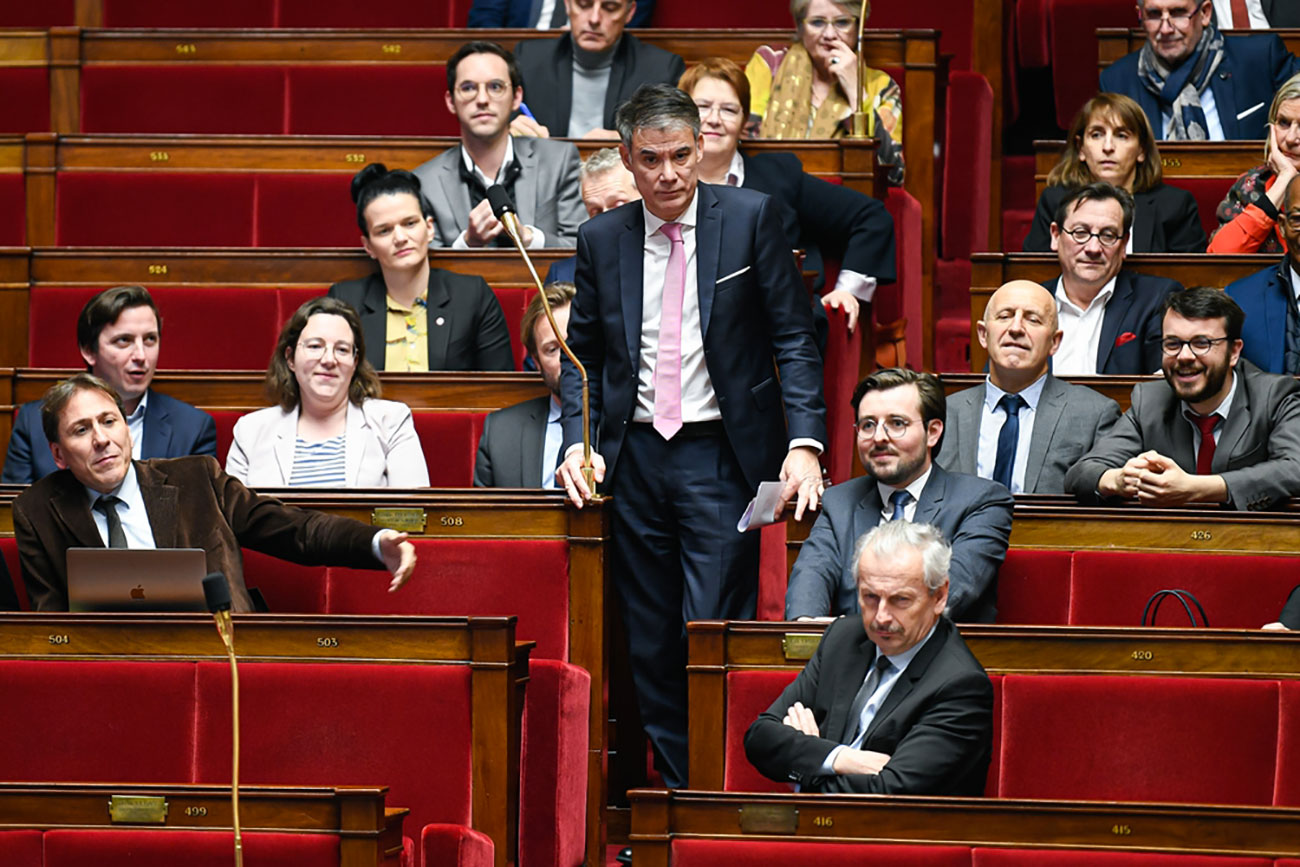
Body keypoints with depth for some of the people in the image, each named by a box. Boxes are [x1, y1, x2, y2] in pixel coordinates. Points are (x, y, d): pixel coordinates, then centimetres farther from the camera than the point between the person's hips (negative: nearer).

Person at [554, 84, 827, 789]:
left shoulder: (749, 219, -1)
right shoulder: (602, 240, 7)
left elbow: (793, 340, -1)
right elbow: (582, 355, 14)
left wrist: (805, 441, -12)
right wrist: (579, 439, -3)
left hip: (722, 459, -4)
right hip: (635, 460, 4)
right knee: (649, 644, 6)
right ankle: (677, 792, 15)